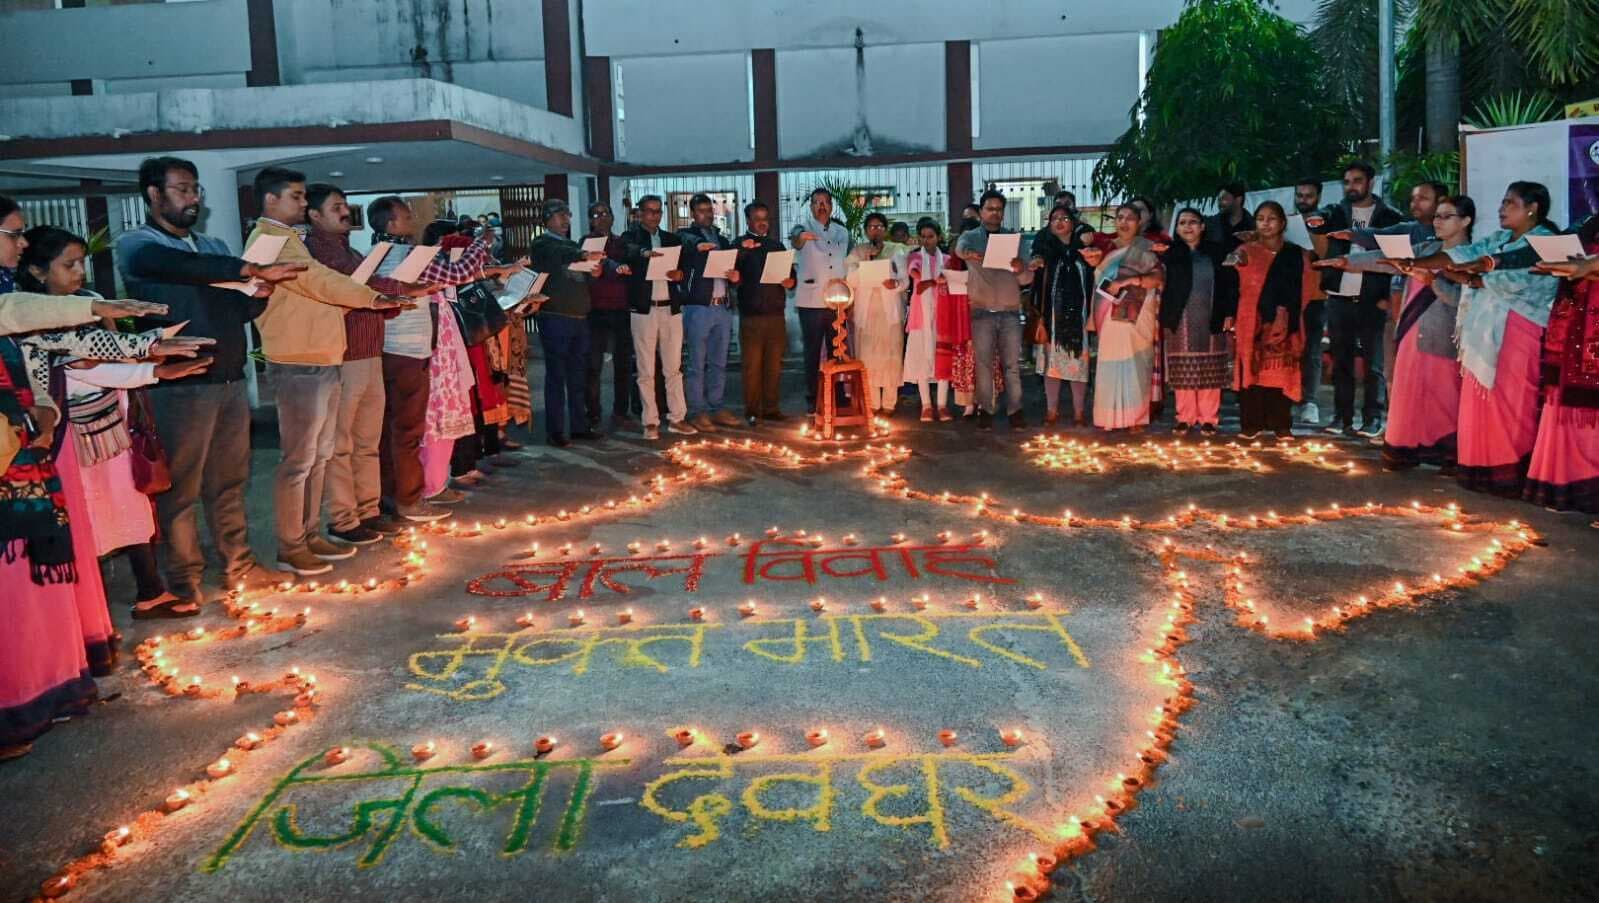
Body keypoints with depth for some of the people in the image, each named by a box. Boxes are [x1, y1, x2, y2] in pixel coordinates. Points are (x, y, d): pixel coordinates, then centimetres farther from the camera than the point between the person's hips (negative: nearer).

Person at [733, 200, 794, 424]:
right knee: (752, 365, -3)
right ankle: (752, 411, 3)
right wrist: (743, 251, -22)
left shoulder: (777, 245, 17)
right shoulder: (741, 244, 5)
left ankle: (771, 408, 13)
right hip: (751, 315, -4)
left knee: (774, 364, 6)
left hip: (776, 313, 4)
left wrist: (790, 281, 0)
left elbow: (791, 272, 22)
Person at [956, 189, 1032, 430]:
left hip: (1010, 311, 1)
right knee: (983, 364, 0)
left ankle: (1015, 410, 6)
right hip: (982, 312, -1)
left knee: (1012, 364, 1)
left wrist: (1020, 270, -22)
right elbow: (959, 248, -21)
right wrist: (967, 253, -46)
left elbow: (1027, 279, 3)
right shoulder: (971, 237, 5)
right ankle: (985, 410, 5)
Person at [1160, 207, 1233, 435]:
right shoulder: (1170, 256, 8)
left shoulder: (1216, 253, 8)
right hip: (1181, 323, 0)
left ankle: (1208, 419, 6)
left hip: (1211, 322, 0)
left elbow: (1230, 285, 5)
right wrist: (1164, 320, -8)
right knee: (1183, 373, 0)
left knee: (1210, 372, 0)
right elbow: (1163, 290, 3)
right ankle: (1185, 418, 7)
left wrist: (1229, 314, -3)